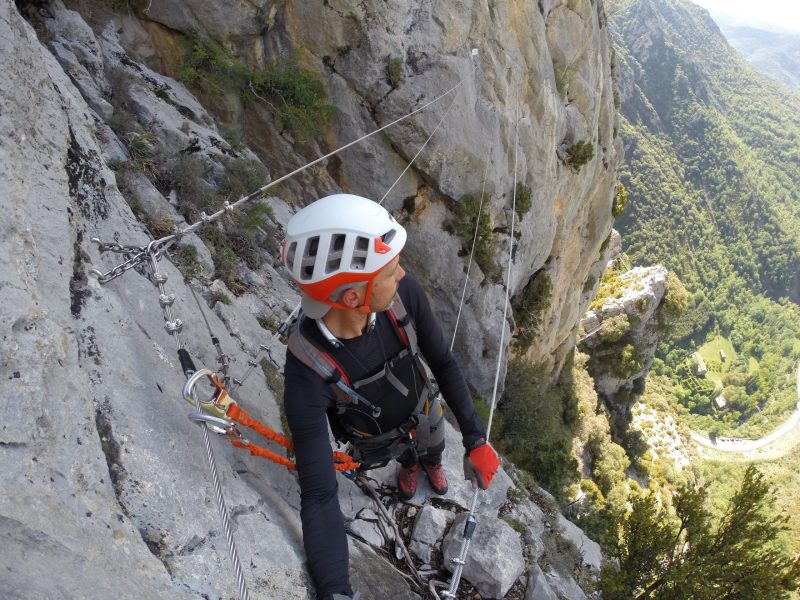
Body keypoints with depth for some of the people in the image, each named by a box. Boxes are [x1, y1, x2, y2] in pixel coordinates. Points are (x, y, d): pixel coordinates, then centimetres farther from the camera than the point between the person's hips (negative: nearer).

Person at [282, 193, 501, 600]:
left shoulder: (403, 293, -41)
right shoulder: (305, 374, -48)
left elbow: (443, 362, -22)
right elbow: (318, 495, -43)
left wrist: (475, 440, -28)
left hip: (423, 409, 2)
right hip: (378, 439, -1)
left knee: (433, 448, 36)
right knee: (403, 455, 36)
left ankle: (431, 464, 75)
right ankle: (409, 465, 75)